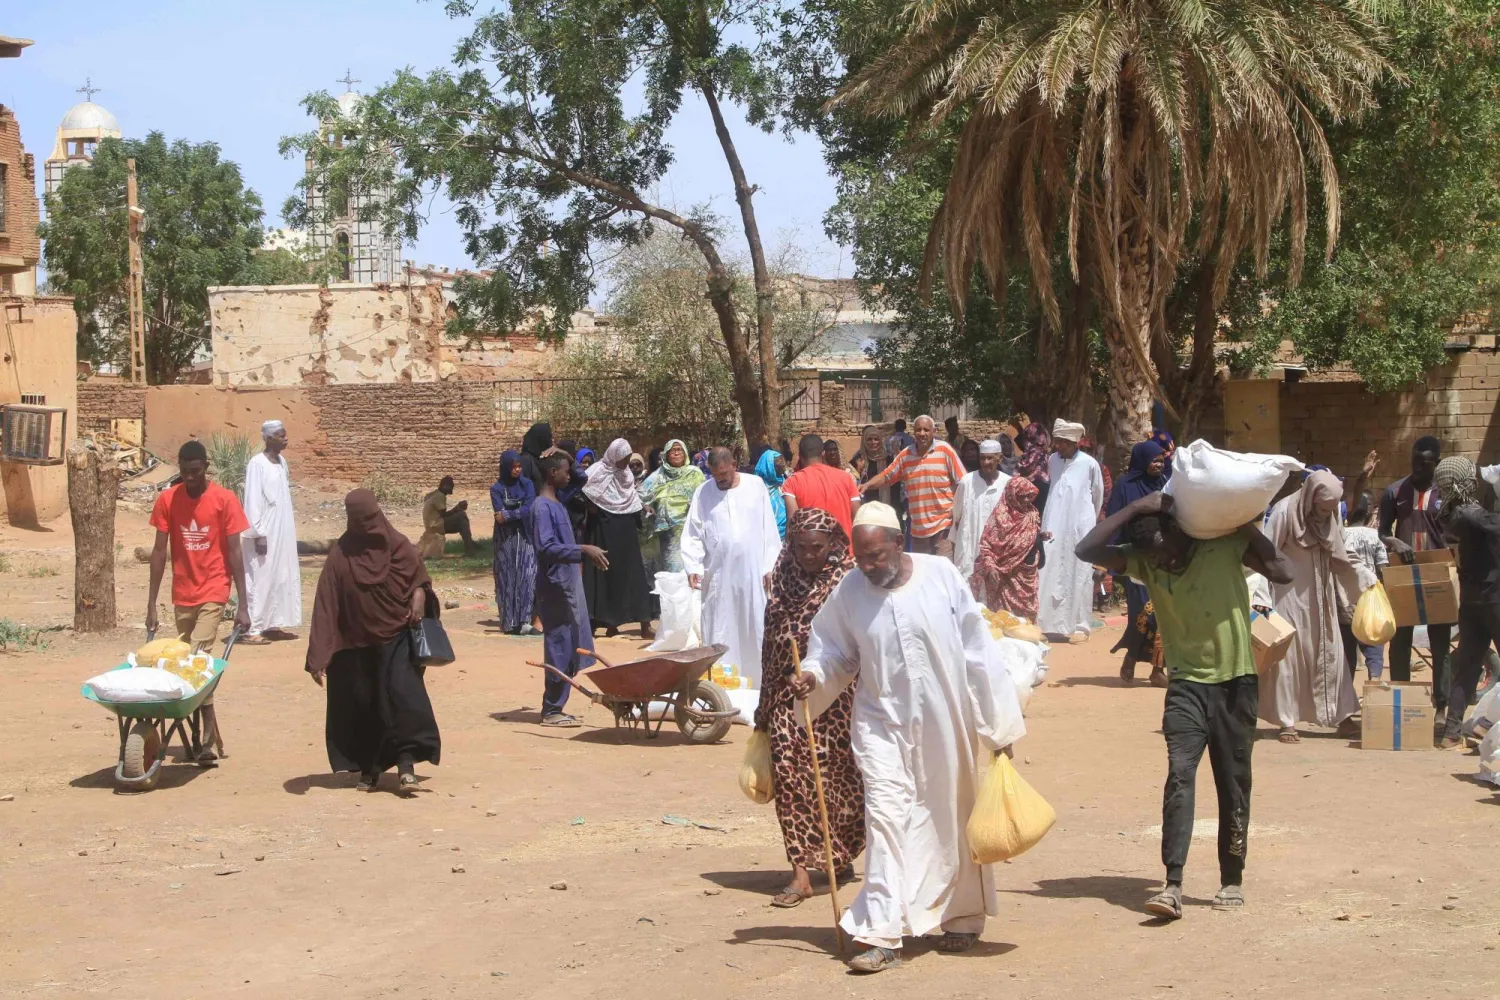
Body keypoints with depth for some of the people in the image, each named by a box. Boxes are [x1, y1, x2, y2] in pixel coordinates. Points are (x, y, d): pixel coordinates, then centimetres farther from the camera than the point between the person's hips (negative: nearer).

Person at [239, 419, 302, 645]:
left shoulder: (282, 461, 10)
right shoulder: (257, 464, -14)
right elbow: (253, 501, -16)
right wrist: (259, 533, -19)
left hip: (282, 531, 8)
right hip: (264, 532, -8)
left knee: (281, 578, 11)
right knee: (260, 579, -6)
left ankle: (272, 625, 18)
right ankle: (251, 629, -4)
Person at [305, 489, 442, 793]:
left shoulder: (396, 545, -5)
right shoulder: (340, 557, -9)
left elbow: (418, 577, 13)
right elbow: (325, 608, -11)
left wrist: (419, 597, -12)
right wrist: (318, 658, -16)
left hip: (396, 638, -1)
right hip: (355, 645, 1)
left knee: (403, 694, -17)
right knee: (361, 706, 7)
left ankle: (406, 763, -16)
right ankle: (368, 769, 21)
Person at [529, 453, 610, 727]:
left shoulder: (557, 506, 16)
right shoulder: (542, 507, -14)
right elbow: (546, 547, -23)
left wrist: (588, 555, 19)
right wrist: (583, 550, -26)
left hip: (568, 586, 10)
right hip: (555, 588, -10)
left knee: (569, 650, 11)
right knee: (560, 648, -6)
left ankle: (553, 707, 17)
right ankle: (552, 710, 0)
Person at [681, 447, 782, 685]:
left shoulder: (756, 486, 2)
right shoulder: (703, 492, 3)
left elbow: (769, 528, 4)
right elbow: (693, 534, 2)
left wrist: (769, 566, 1)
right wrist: (693, 567, -10)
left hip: (752, 574, 0)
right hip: (718, 575, 0)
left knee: (753, 630, 4)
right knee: (719, 632, 1)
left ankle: (755, 681, 12)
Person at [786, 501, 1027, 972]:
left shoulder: (941, 575, -10)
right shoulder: (849, 592, -4)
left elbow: (976, 648, -7)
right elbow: (834, 651, 9)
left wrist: (998, 722, -5)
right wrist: (813, 676, -13)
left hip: (945, 722, -1)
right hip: (883, 722, 1)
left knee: (952, 819, 12)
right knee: (886, 816, -11)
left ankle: (963, 917, 32)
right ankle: (881, 934, -10)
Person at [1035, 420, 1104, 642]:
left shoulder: (1089, 464, -6)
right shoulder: (1052, 460, 4)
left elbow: (1098, 496, 7)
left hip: (1080, 529, -3)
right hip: (1054, 527, 3)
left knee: (1079, 577, 1)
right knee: (1050, 576, 1)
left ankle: (1079, 625, 6)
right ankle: (1050, 623, 6)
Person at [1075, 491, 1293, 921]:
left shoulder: (1226, 544, -7)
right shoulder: (1144, 562, -2)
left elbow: (1283, 572, -13)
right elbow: (1086, 550, -14)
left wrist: (1246, 527, -14)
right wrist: (1136, 507, -17)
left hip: (1235, 681, -1)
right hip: (1187, 683, 1)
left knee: (1233, 784, 7)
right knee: (1180, 773, -16)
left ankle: (1232, 881, 22)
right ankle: (1172, 886, -21)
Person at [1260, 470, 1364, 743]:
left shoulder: (1330, 517, 1)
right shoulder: (1285, 512, -16)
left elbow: (1339, 561, 7)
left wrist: (1360, 592, 2)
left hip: (1320, 598, 5)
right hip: (1289, 595, -5)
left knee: (1329, 654, 7)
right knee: (1288, 655, -1)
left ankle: (1340, 716, 13)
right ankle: (1286, 722, 4)